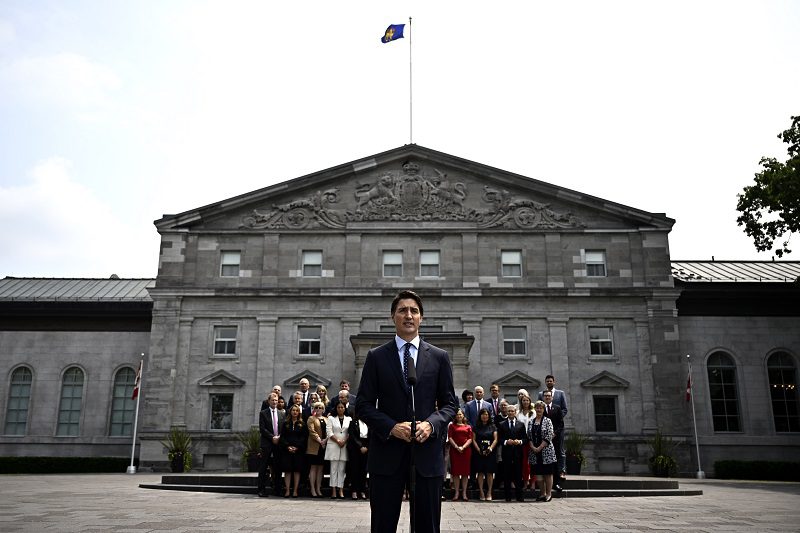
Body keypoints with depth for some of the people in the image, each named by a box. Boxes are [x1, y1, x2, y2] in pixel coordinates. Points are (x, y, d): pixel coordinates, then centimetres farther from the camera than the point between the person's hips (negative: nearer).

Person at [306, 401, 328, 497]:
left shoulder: (326, 420, 17)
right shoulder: (311, 419, 3)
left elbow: (329, 431, 7)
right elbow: (312, 431, -9)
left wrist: (325, 440, -10)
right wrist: (319, 440, -16)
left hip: (324, 446, 4)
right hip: (314, 447, -4)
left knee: (320, 468, 7)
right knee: (313, 468, -3)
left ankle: (318, 489, 10)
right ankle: (312, 490, -1)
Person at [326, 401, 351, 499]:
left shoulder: (349, 419, 11)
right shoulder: (331, 418, 8)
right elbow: (329, 433, 0)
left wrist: (344, 441, -9)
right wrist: (338, 441, -10)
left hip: (345, 446, 1)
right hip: (333, 445, -1)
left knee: (342, 469, 0)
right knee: (334, 468, -2)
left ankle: (341, 490, -1)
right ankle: (333, 490, -2)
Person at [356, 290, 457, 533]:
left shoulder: (439, 357, 8)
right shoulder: (376, 357, 5)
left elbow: (449, 403, 8)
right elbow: (363, 404, 3)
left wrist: (431, 424, -12)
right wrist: (391, 427, -13)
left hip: (427, 451, 1)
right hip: (387, 452, -1)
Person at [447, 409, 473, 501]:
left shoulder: (468, 427, 12)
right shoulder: (452, 426, 11)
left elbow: (470, 439, 4)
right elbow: (450, 438, 1)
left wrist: (463, 447, -11)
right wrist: (456, 447, -12)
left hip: (466, 450, 1)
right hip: (454, 450, -1)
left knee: (465, 472, 0)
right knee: (455, 472, -2)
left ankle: (464, 493, 5)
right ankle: (456, 493, 2)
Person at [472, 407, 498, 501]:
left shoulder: (493, 426, 9)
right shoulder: (476, 427, 8)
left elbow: (495, 439, 3)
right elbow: (473, 439, 3)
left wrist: (491, 448, -12)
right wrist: (478, 449, -12)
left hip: (490, 452, 0)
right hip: (479, 452, 0)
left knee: (490, 472, 0)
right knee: (480, 472, -1)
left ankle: (489, 493, 5)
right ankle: (481, 492, 5)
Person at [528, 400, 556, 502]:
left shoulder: (547, 421, -3)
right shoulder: (531, 422, 10)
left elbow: (549, 437, -9)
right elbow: (529, 436, 8)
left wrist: (539, 448, -14)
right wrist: (533, 447, -8)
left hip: (546, 451, -4)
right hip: (535, 452, 4)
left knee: (548, 473, 0)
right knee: (538, 473, 7)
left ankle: (549, 494, 7)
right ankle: (542, 493, 16)